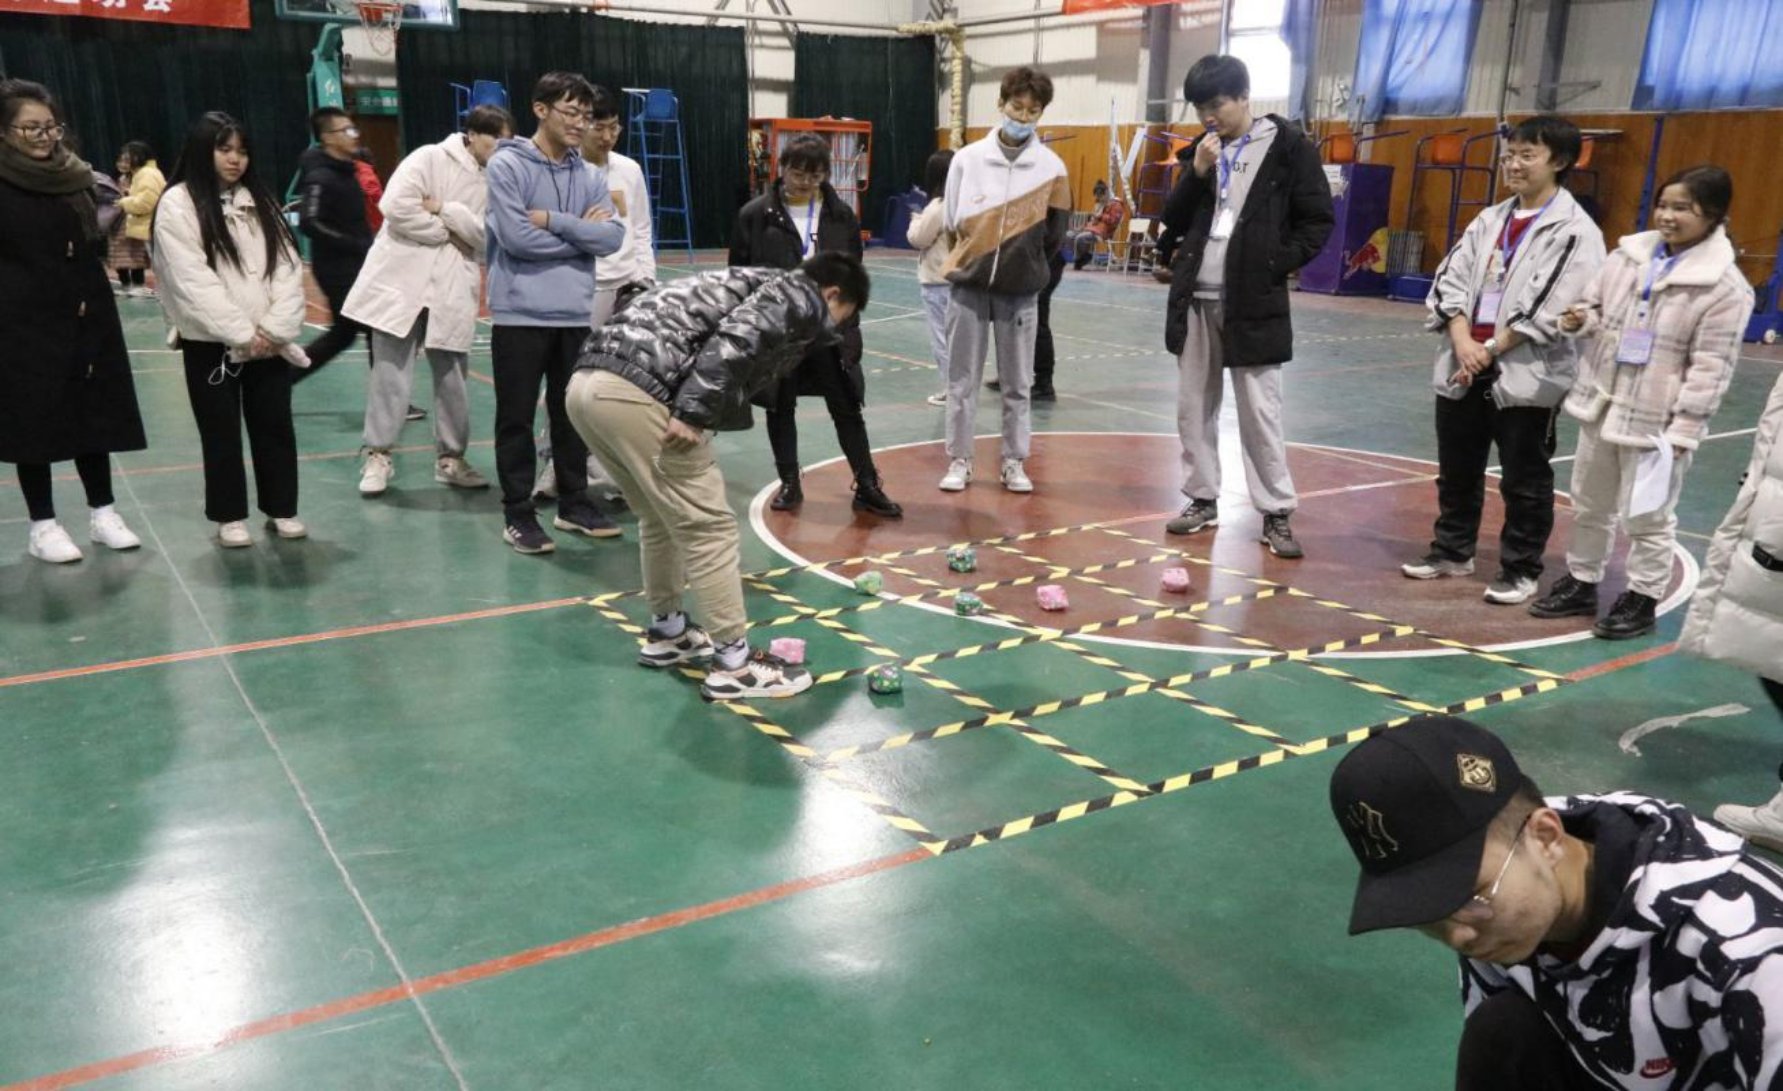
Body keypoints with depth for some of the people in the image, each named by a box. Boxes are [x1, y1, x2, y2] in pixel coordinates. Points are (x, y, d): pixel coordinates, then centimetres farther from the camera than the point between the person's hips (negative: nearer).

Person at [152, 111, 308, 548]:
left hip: (269, 343, 4)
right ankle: (230, 516, 17)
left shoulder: (261, 201, 9)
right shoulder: (177, 205, -5)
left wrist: (276, 328, -11)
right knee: (221, 433, 6)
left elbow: (288, 268, 1)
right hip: (211, 344, -3)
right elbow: (192, 282, -13)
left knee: (276, 428, 9)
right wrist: (242, 334, -16)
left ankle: (281, 509, 21)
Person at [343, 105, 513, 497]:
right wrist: (446, 232, -8)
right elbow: (396, 206, -14)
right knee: (392, 374, -1)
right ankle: (378, 455, 8)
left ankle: (450, 457, 20)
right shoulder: (429, 158, -2)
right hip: (403, 280, -4)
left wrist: (446, 210, -11)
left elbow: (488, 237, -1)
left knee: (453, 377, 8)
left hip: (452, 291, 4)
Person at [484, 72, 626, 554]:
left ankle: (574, 503, 27)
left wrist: (553, 220, -13)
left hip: (576, 315, 5)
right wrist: (581, 231, -7)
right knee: (517, 419, 3)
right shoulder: (507, 165, -6)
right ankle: (518, 514, 12)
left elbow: (613, 237, -4)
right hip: (521, 314, -5)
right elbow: (517, 237, -17)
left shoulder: (590, 176, 9)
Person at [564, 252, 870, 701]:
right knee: (708, 525, 0)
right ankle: (734, 664, 7)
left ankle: (666, 632, 37)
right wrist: (692, 414, -16)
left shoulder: (761, 286, 33)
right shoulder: (800, 300, 6)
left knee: (663, 516, 25)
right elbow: (733, 343, -13)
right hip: (636, 391, -9)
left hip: (589, 381, 9)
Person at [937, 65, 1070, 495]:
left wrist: (1026, 267, 5)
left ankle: (1015, 463, 18)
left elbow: (1054, 234, 4)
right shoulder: (968, 158, 0)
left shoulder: (1051, 166, 0)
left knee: (1018, 383, 8)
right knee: (962, 380, 5)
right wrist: (978, 256, 5)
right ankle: (959, 461, 15)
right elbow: (952, 222, 5)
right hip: (970, 284, 0)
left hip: (1020, 290, 0)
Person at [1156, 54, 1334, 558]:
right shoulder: (1203, 149, 12)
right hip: (1195, 299, 5)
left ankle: (1277, 515, 5)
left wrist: (1274, 265, -10)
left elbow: (1318, 221, -2)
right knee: (1193, 407, 9)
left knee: (1260, 413, -3)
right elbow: (1172, 219, 11)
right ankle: (1203, 500, 21)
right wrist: (1196, 172, -4)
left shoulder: (1288, 146, -2)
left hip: (1252, 301, -5)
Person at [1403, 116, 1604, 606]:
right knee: (1456, 470, 16)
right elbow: (1451, 280, 6)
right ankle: (1452, 551, 31)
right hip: (1463, 367, 6)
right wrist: (1463, 342, -9)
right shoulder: (1489, 220, 12)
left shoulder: (1575, 231, -7)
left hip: (1528, 375, -6)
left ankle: (1520, 570, 15)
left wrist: (1490, 350, -13)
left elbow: (1550, 310, -14)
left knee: (1525, 481, 4)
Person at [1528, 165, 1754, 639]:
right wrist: (1582, 320, -9)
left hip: (1655, 421, -6)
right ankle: (1581, 583, 34)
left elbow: (1710, 367, -14)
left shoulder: (1724, 285, -13)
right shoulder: (1628, 254, 3)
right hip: (1600, 405, 6)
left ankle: (1642, 600, 20)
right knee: (1588, 505, 18)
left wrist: (1683, 428, -16)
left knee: (1648, 518, 6)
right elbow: (1596, 306, 15)